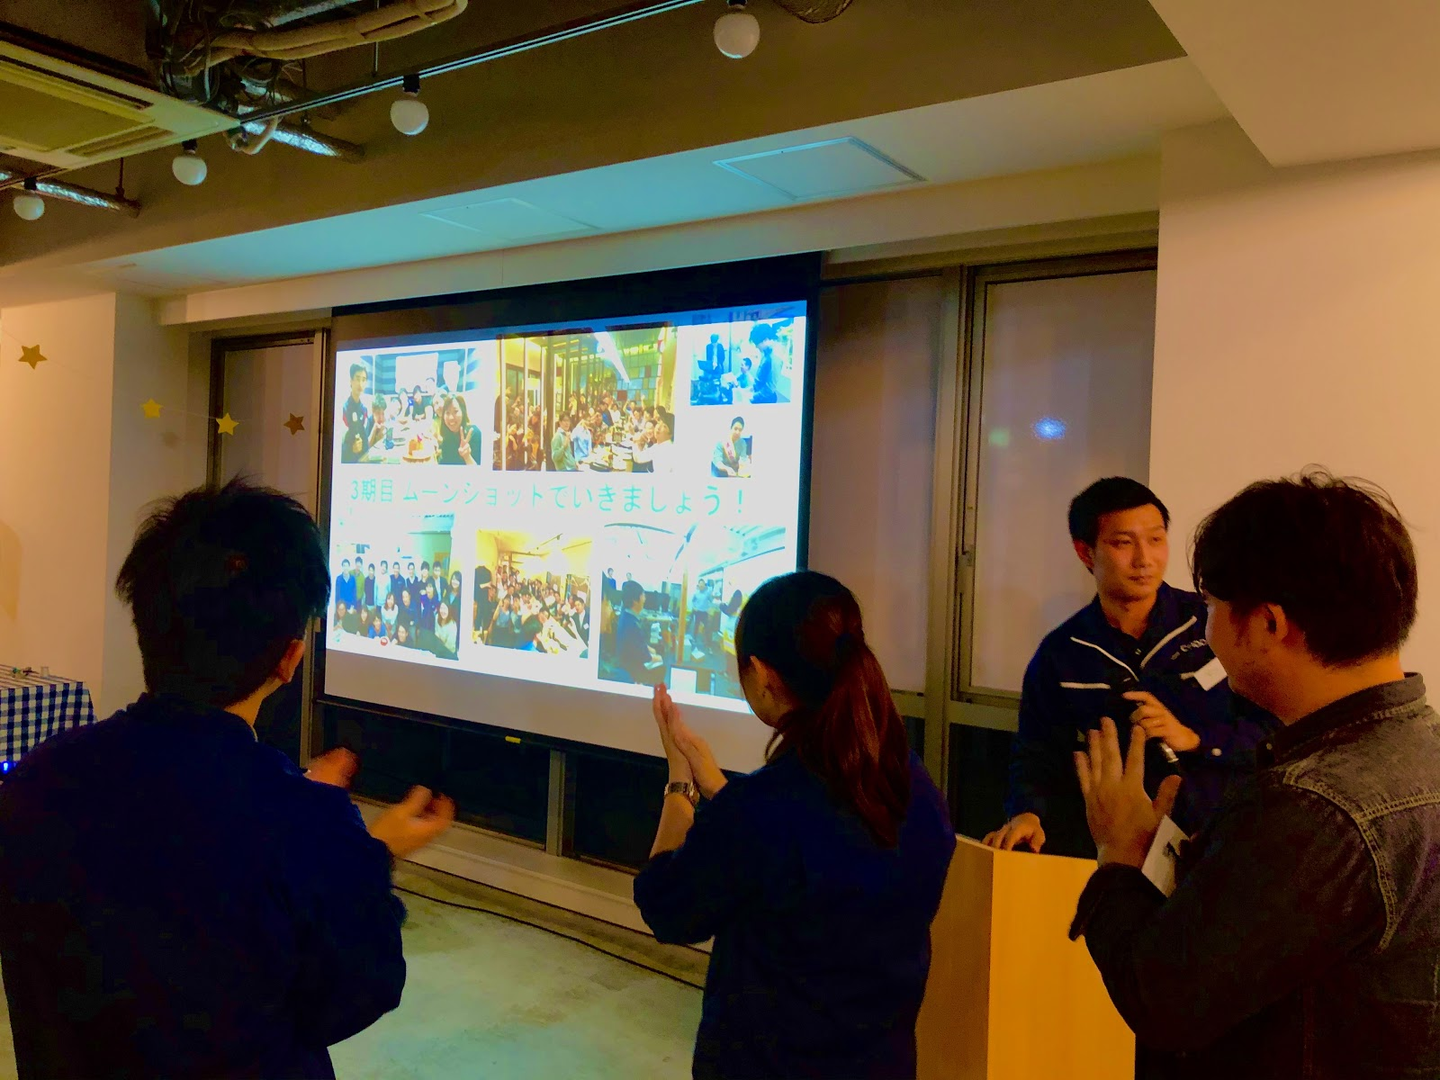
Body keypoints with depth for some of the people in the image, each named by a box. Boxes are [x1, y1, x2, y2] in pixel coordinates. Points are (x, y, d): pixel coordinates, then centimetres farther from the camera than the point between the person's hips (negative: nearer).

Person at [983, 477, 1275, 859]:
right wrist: (1028, 813, -12)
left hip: (1217, 839, -2)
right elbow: (1038, 756, 8)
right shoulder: (1060, 655, 5)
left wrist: (1194, 738, -10)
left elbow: (1279, 730, 3)